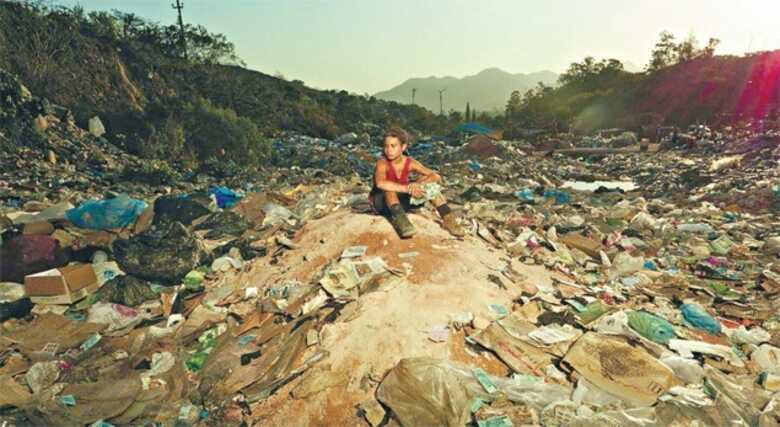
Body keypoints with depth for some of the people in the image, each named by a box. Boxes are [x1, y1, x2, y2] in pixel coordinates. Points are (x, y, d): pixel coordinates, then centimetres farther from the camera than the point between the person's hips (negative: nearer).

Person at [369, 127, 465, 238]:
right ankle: (401, 221, -52)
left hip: (401, 200, 4)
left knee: (425, 179, -14)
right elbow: (380, 183, -45)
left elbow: (436, 177, -16)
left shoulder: (410, 163, -11)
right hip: (381, 203, -4)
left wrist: (419, 185, -34)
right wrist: (407, 188, -48)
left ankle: (447, 218, -19)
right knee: (390, 188, -35)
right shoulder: (382, 163, -23)